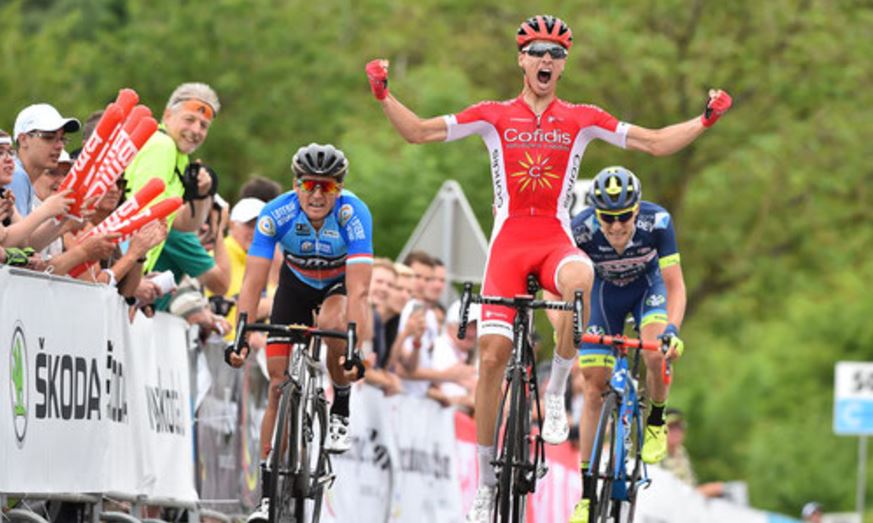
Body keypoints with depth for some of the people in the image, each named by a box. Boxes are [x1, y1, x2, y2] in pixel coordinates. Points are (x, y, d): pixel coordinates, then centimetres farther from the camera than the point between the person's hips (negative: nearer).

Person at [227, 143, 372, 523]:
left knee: (333, 323, -37)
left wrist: (356, 347, -51)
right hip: (296, 284, 2)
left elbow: (358, 290, -40)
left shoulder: (354, 215, -33)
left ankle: (341, 413, -10)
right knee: (279, 384, -7)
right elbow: (253, 282, -30)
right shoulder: (276, 214, -29)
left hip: (340, 284, -2)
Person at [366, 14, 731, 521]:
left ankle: (556, 394, -19)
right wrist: (384, 97, -5)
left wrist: (706, 120, -1)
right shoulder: (494, 116, 8)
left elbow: (657, 143, 10)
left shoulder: (582, 119, 9)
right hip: (508, 239, 1)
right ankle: (486, 478, 4)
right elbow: (418, 132, 7)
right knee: (493, 355, -8)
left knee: (580, 279, -38)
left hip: (556, 239, -1)